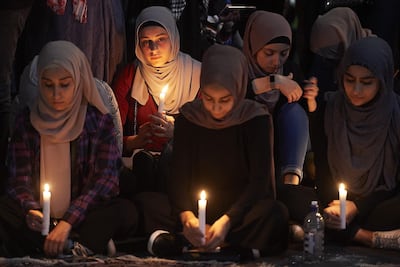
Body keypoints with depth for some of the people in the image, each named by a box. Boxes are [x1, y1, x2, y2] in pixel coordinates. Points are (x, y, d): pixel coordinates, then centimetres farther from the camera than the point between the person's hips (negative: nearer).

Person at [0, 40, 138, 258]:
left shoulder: (99, 121, 1)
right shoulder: (27, 121, 4)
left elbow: (104, 180, -7)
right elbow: (19, 179, 0)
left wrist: (68, 222, -22)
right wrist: (31, 209, -24)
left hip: (83, 216, 0)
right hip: (40, 220, 1)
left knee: (127, 211, -30)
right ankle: (79, 246, -31)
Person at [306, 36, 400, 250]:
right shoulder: (326, 111, -3)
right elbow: (322, 171, 1)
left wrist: (357, 207, -15)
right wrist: (332, 206, -18)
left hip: (380, 204, -3)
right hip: (339, 200, 3)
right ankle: (375, 238, -30)